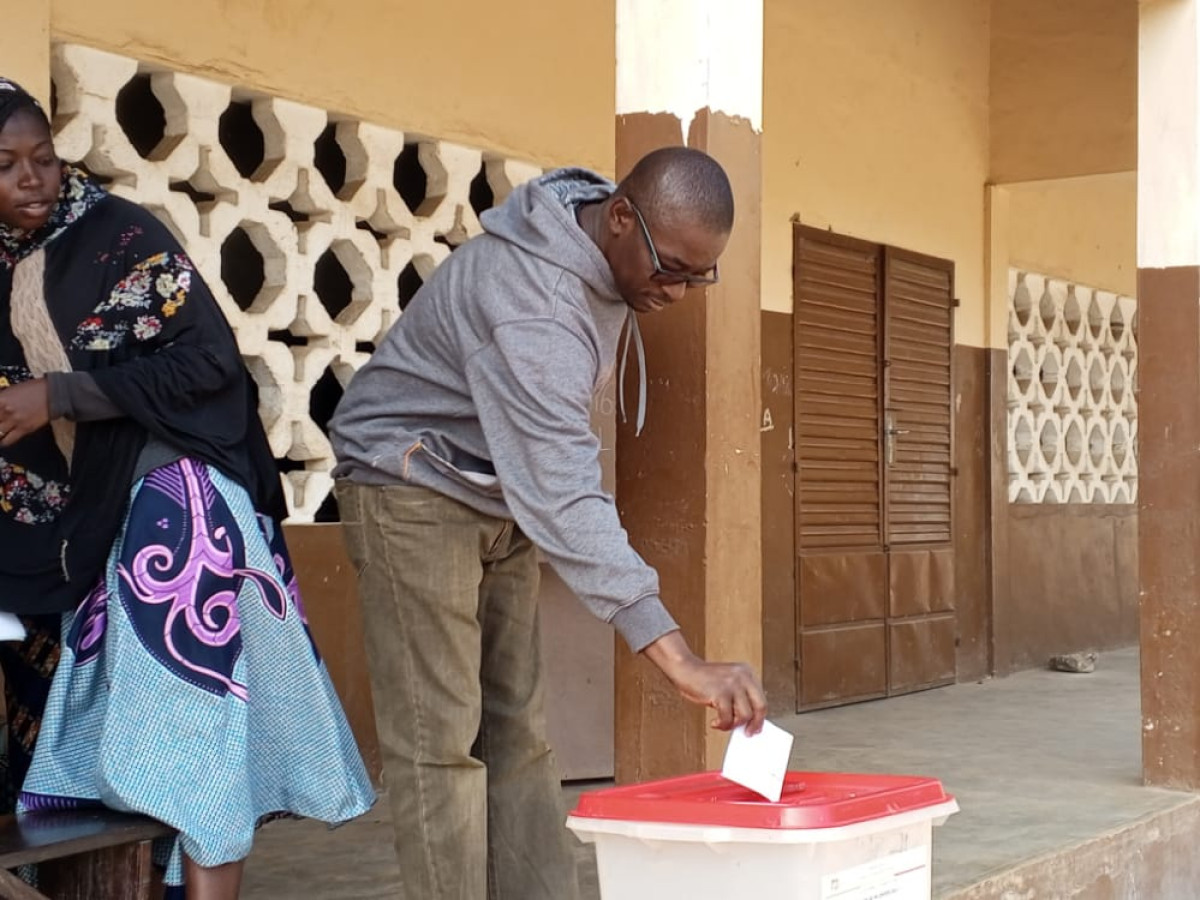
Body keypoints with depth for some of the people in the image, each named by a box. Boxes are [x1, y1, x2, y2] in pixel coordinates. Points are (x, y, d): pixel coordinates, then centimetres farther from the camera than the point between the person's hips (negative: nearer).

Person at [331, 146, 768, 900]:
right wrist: (680, 659, -46)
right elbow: (565, 498, -41)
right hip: (415, 489, -8)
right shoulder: (531, 304, -34)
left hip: (499, 494, 9)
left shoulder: (605, 253, -5)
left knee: (517, 730, 5)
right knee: (440, 741, -10)